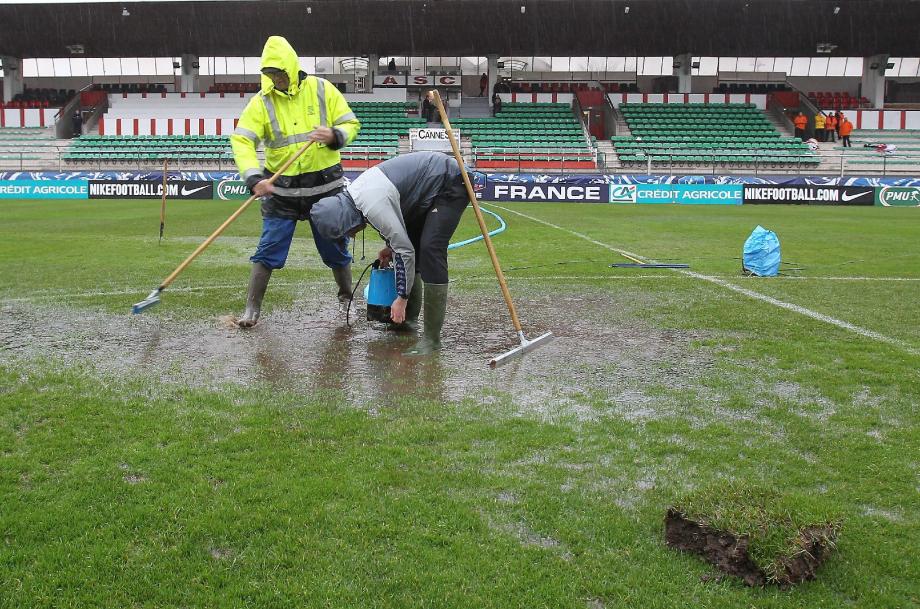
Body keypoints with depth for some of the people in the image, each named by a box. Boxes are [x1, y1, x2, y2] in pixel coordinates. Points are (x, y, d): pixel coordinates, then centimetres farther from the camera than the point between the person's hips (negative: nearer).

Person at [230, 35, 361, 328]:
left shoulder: (322, 90, -2)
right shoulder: (261, 101, -4)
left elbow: (351, 124, 1)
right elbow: (241, 140, -13)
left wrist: (334, 135, -22)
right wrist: (254, 177, -29)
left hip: (326, 186, 0)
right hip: (281, 190, 0)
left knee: (335, 248, 11)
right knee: (268, 250, -2)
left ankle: (347, 298, 32)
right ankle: (252, 307, 10)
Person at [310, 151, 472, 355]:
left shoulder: (373, 207, -28)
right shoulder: (354, 193, 2)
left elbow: (405, 250, -22)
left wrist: (401, 298, -14)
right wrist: (391, 247, 9)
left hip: (450, 184, -10)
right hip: (430, 185, 10)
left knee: (430, 249, -19)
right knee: (411, 241, 10)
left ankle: (432, 337, -17)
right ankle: (409, 317, 21)